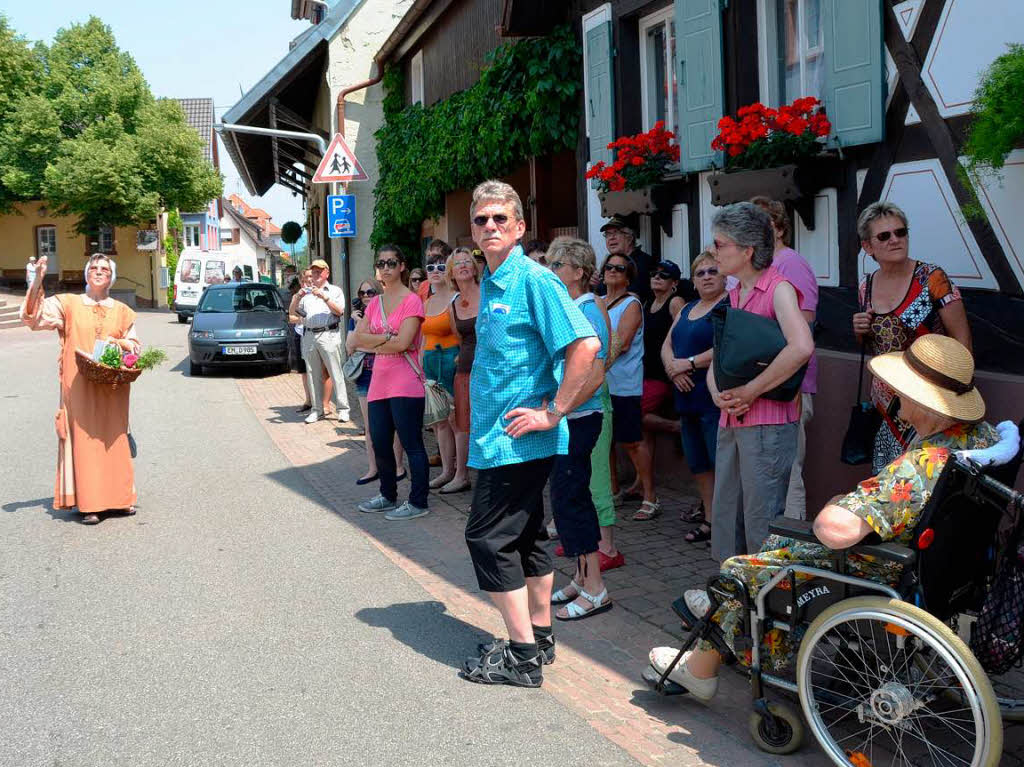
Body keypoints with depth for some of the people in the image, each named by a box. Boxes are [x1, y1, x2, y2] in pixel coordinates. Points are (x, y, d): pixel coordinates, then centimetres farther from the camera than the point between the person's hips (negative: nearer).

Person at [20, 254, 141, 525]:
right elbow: (31, 316, -5)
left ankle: (119, 497, 17)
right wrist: (37, 281, -15)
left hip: (113, 389, 3)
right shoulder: (68, 304, 5)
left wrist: (118, 343, -7)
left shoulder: (122, 311, 12)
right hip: (79, 387, -3)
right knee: (84, 439, -5)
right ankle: (88, 503, -1)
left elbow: (135, 347, 14)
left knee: (115, 439, 7)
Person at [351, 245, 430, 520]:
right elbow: (358, 338, 4)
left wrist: (372, 343, -4)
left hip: (405, 382, -7)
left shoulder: (411, 301, -7)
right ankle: (388, 496, 29)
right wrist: (387, 338, -10)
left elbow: (403, 343, -16)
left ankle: (418, 503, 5)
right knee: (380, 444, 13)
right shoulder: (374, 303, 14)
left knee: (412, 444, -3)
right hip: (379, 381, 7)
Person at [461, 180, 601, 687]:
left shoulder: (534, 280, -14)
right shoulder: (489, 285, 14)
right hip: (496, 437, 9)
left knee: (489, 537, -6)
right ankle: (539, 639, 27)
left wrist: (553, 412, -20)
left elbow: (585, 345, -23)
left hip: (516, 438, -9)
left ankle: (522, 656, 3)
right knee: (526, 535, 15)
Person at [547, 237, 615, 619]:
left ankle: (594, 589, 1)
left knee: (568, 499, -6)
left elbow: (595, 376, -21)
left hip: (579, 419, -9)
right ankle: (582, 578, 24)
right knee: (575, 497, 14)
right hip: (565, 419, 9)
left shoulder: (586, 313, -15)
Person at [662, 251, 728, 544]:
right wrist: (673, 368, -5)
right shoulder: (687, 310, 20)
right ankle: (709, 514, 23)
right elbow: (667, 345, 16)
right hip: (688, 396, 9)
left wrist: (689, 363, -14)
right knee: (697, 462, 13)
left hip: (715, 397, -9)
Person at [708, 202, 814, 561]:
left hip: (768, 421, -8)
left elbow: (801, 347, -27)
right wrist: (717, 393, -5)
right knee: (727, 516, 14)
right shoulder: (732, 296, 15)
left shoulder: (779, 288, -10)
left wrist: (750, 391, -20)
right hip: (730, 422, 8)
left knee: (762, 519, -2)